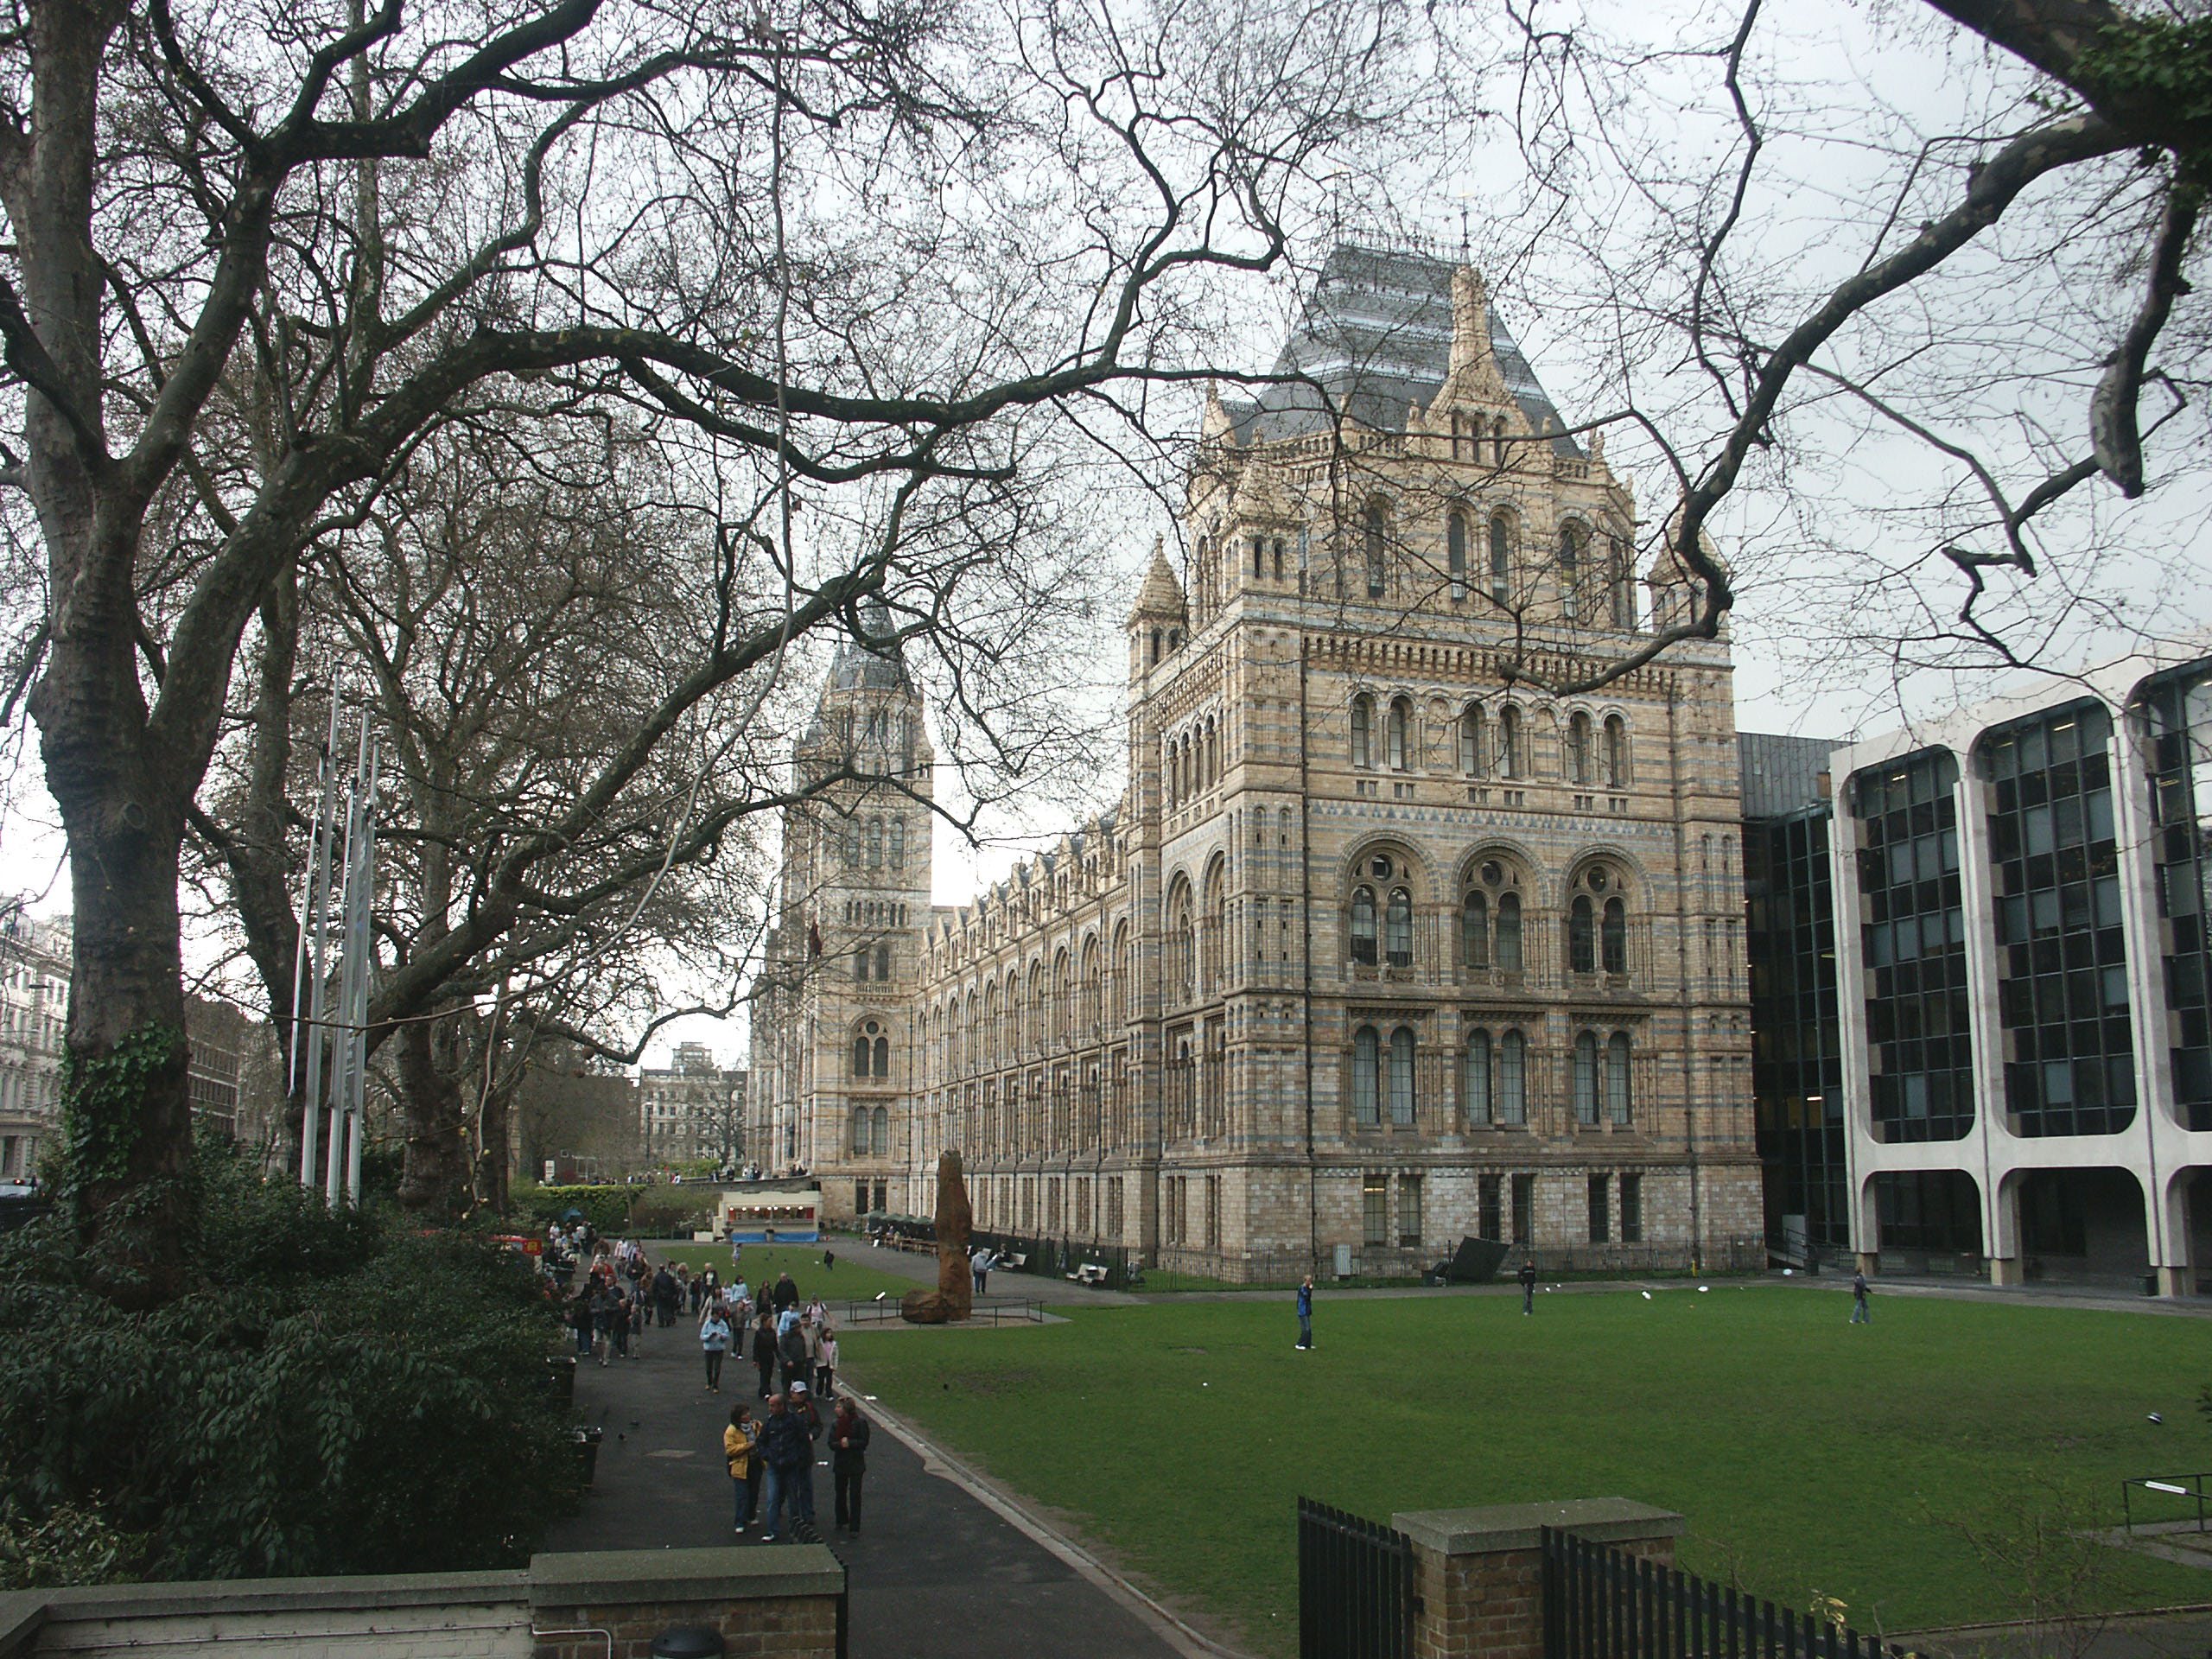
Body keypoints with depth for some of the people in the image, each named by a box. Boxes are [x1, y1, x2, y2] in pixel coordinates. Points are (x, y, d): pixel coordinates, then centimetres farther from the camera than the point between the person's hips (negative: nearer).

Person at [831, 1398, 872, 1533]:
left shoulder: (860, 1422, -9)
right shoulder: (835, 1423, 3)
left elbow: (864, 1442, -10)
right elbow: (831, 1444, -2)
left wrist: (849, 1443, -20)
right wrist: (841, 1444, -20)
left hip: (856, 1463, -4)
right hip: (840, 1463, 4)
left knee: (855, 1495, -3)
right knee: (840, 1493, 13)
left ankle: (854, 1527, 0)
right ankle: (842, 1521, 31)